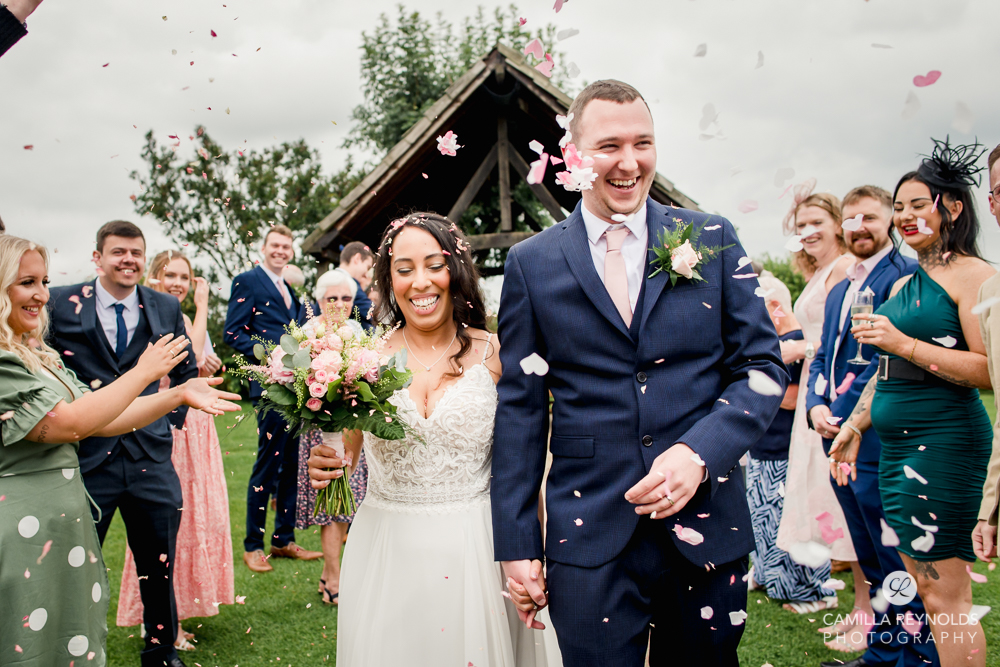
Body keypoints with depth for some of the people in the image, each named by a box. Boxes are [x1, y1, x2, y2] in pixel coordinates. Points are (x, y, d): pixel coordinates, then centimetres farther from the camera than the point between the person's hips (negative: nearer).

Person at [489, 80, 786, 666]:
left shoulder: (713, 240, 3)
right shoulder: (531, 263, 1)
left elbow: (763, 365, 3)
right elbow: (521, 404, 2)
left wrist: (699, 452, -14)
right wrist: (516, 543, 1)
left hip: (707, 527, 2)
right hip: (590, 539, -1)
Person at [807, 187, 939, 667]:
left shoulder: (907, 275, -8)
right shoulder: (839, 290, 20)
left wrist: (852, 410, -17)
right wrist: (816, 406, 4)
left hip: (877, 435, -8)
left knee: (895, 556, -1)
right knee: (868, 552, 17)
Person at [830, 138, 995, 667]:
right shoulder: (904, 284, 18)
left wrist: (905, 343, -19)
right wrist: (854, 425, 21)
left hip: (944, 439, -8)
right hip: (895, 444, 8)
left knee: (944, 595, -5)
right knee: (922, 583, 13)